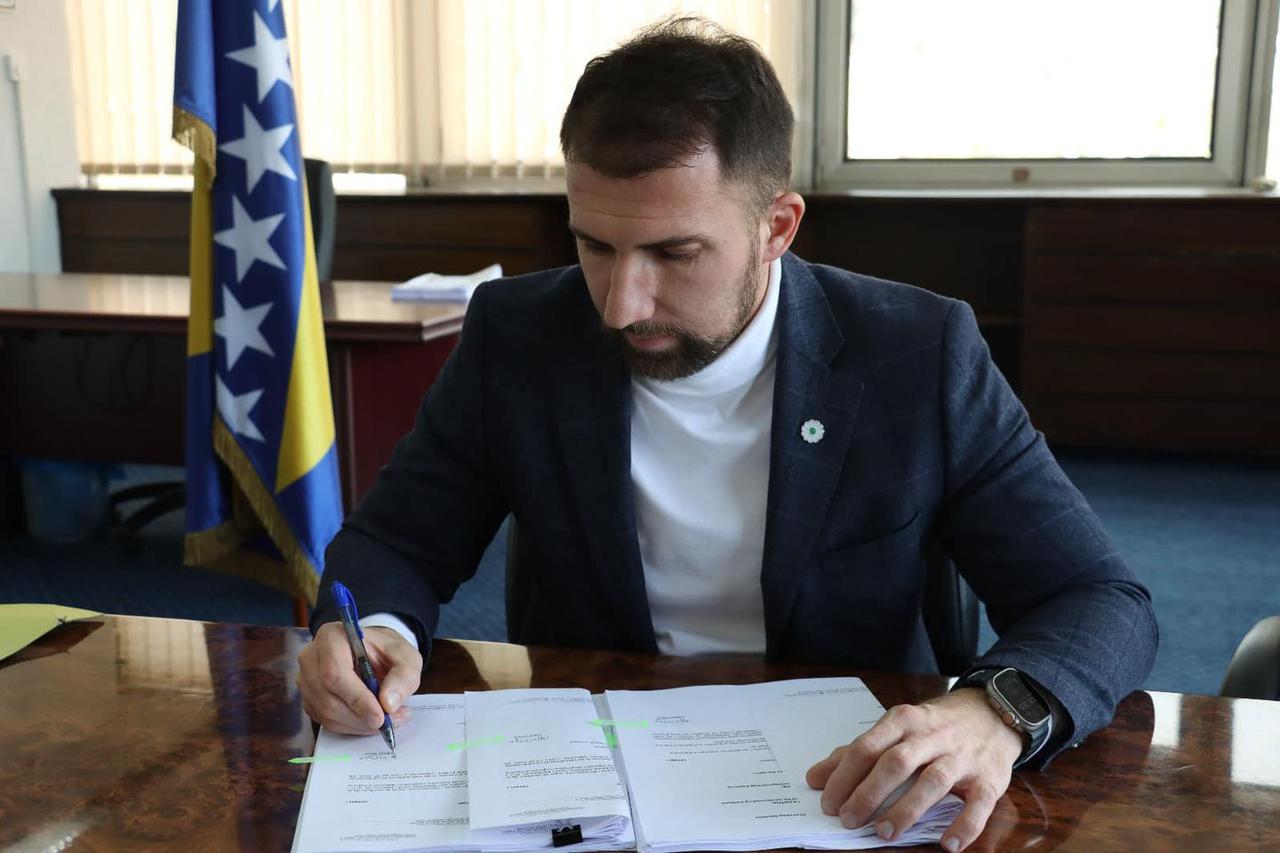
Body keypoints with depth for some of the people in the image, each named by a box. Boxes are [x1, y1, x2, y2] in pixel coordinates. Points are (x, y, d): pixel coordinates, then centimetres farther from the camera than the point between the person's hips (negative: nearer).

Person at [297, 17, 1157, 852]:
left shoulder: (920, 357, -12)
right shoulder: (516, 337, -7)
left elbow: (1103, 602, -10)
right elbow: (397, 542, 4)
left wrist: (996, 710, -32)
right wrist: (373, 628, -20)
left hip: (849, 779, 0)